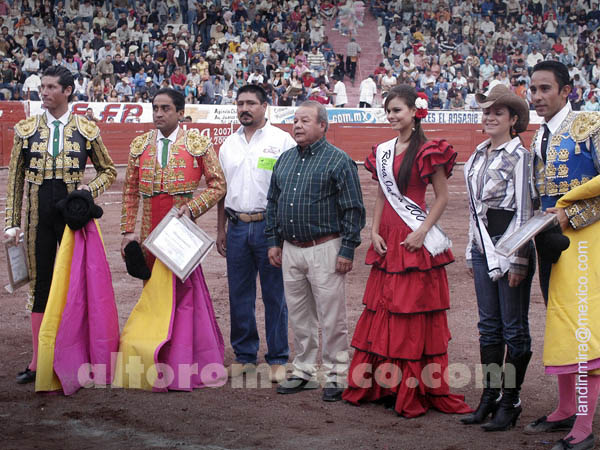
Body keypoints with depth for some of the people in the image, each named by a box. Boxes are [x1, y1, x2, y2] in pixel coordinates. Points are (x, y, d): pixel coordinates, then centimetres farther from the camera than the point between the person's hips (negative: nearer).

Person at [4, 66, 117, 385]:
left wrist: (89, 190, -9)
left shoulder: (87, 130, 2)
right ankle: (38, 361, 13)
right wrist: (11, 222, 0)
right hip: (38, 214, 1)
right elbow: (15, 179, 5)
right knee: (39, 284, 6)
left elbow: (108, 171, 10)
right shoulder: (26, 129, 5)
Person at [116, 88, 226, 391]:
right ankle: (157, 364, 15)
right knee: (153, 290, 7)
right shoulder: (139, 145, 10)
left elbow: (217, 184, 0)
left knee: (182, 288, -5)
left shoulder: (198, 143, 0)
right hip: (150, 233, 4)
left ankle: (181, 364, 2)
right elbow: (130, 191, 10)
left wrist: (192, 207, -14)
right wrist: (128, 231, 3)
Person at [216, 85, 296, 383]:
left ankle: (278, 359, 7)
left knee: (274, 295, 0)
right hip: (237, 227, 5)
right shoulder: (229, 145, 15)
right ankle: (244, 356, 19)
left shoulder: (282, 141, -1)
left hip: (269, 225, -5)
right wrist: (221, 229, 15)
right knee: (239, 294, 8)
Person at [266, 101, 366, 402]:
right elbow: (273, 203, 20)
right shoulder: (285, 160, 13)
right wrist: (273, 241, 13)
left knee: (331, 317, -2)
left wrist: (347, 250, -12)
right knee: (299, 316, 13)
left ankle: (335, 375, 6)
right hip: (290, 249, 6)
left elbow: (353, 209, -8)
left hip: (324, 249, -6)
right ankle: (304, 371, 23)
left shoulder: (338, 160, -6)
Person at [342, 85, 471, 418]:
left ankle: (414, 392, 2)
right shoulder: (382, 152, 12)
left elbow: (442, 197, -6)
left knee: (415, 314, -3)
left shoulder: (427, 151, -7)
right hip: (387, 241, 6)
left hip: (415, 241, -6)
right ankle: (380, 384, 16)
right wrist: (374, 232, 5)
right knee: (381, 311, 8)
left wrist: (422, 232, -15)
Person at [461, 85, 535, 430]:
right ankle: (490, 396, 16)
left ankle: (511, 401, 6)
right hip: (484, 247, 7)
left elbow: (525, 210, -10)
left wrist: (519, 259, -14)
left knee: (514, 327, 0)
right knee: (489, 325, 10)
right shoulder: (478, 156, 13)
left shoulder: (519, 156, -8)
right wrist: (472, 253, 16)